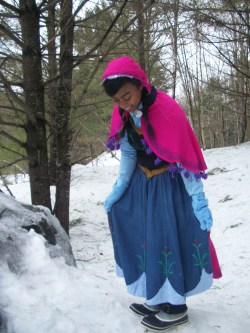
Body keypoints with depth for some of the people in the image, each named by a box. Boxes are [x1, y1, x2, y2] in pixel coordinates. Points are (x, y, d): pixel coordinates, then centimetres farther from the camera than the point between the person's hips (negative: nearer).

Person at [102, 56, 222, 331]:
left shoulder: (167, 110, -25)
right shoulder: (123, 114, -6)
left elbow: (185, 159, -22)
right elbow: (128, 153, 5)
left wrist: (198, 200, -21)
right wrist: (119, 187, 2)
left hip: (170, 183, -6)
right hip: (142, 182, 7)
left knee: (168, 238, -4)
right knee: (148, 237, 10)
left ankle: (176, 308, 12)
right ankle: (158, 298, 26)